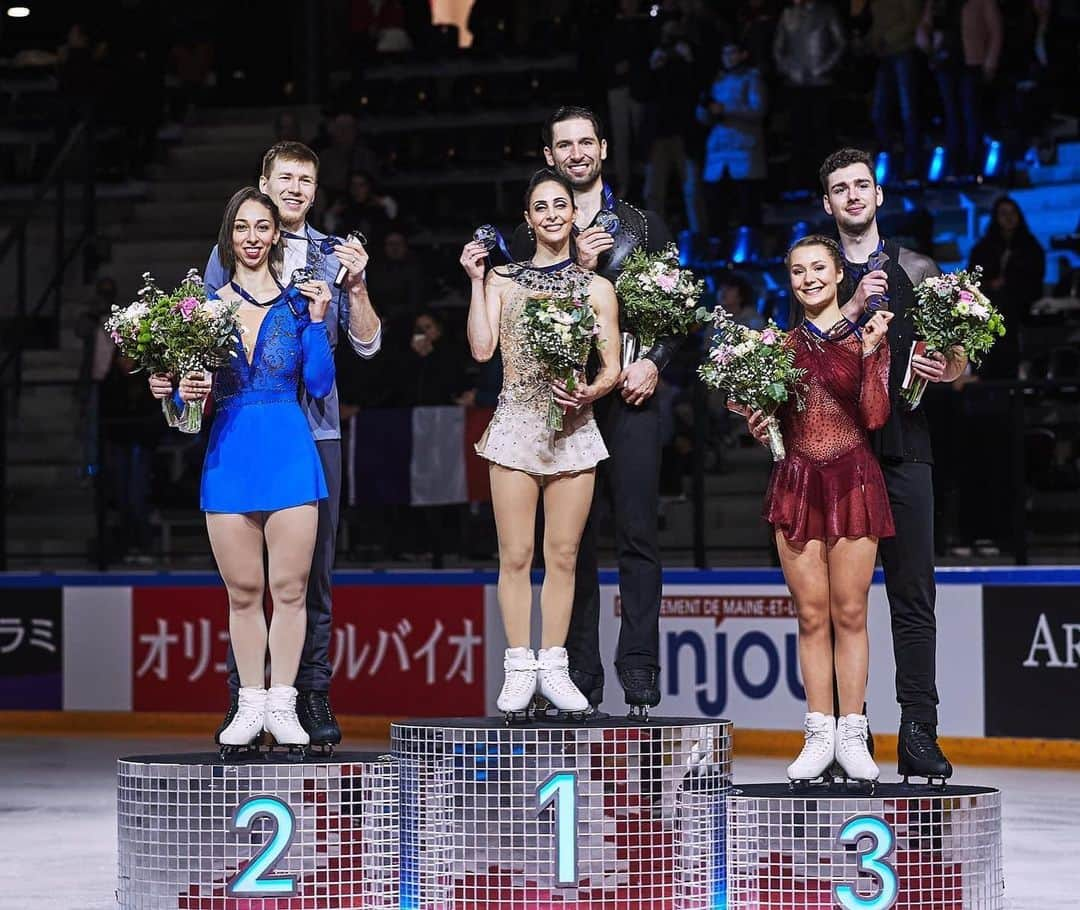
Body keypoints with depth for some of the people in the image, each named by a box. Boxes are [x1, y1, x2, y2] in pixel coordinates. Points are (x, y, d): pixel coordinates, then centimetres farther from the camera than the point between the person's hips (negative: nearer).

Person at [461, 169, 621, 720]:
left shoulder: (596, 288, 8)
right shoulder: (503, 280, 8)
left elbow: (612, 367, 6)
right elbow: (482, 349, -3)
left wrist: (590, 391, -14)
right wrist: (475, 281, -5)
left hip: (573, 429, 1)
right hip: (516, 425, -1)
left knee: (563, 554, 4)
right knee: (516, 554, -2)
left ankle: (553, 667, 10)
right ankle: (519, 669, 3)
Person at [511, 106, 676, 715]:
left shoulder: (644, 225, 12)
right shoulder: (531, 236, 12)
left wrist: (654, 362, -6)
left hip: (630, 396, -1)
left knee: (638, 534, -8)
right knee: (572, 542, 1)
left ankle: (640, 667, -8)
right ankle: (580, 674, 4)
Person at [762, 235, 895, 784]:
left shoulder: (866, 337, 4)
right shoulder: (781, 343, 11)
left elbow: (874, 417, -5)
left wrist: (870, 354, -12)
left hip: (852, 480, -2)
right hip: (796, 481, 2)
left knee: (849, 613, -1)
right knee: (812, 615, 1)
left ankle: (852, 737, 3)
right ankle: (819, 735, 4)